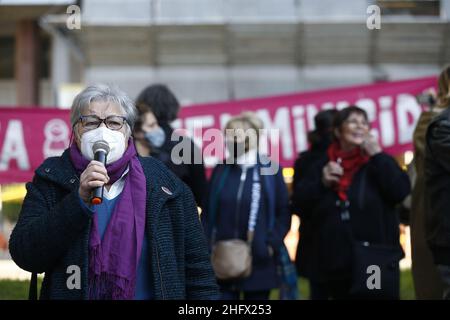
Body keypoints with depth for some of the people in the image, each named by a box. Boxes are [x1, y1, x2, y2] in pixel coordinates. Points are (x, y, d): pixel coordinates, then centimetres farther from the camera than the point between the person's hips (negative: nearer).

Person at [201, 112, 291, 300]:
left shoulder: (270, 170, 0)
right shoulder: (221, 171, 7)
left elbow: (283, 213, 1)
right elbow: (207, 212, 8)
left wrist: (272, 244, -9)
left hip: (259, 262, -2)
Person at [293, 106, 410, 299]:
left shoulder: (377, 162, 5)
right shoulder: (324, 165, 11)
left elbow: (400, 191, -12)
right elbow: (300, 205, 8)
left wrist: (377, 155, -12)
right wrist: (321, 183, -7)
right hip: (336, 264, 3)